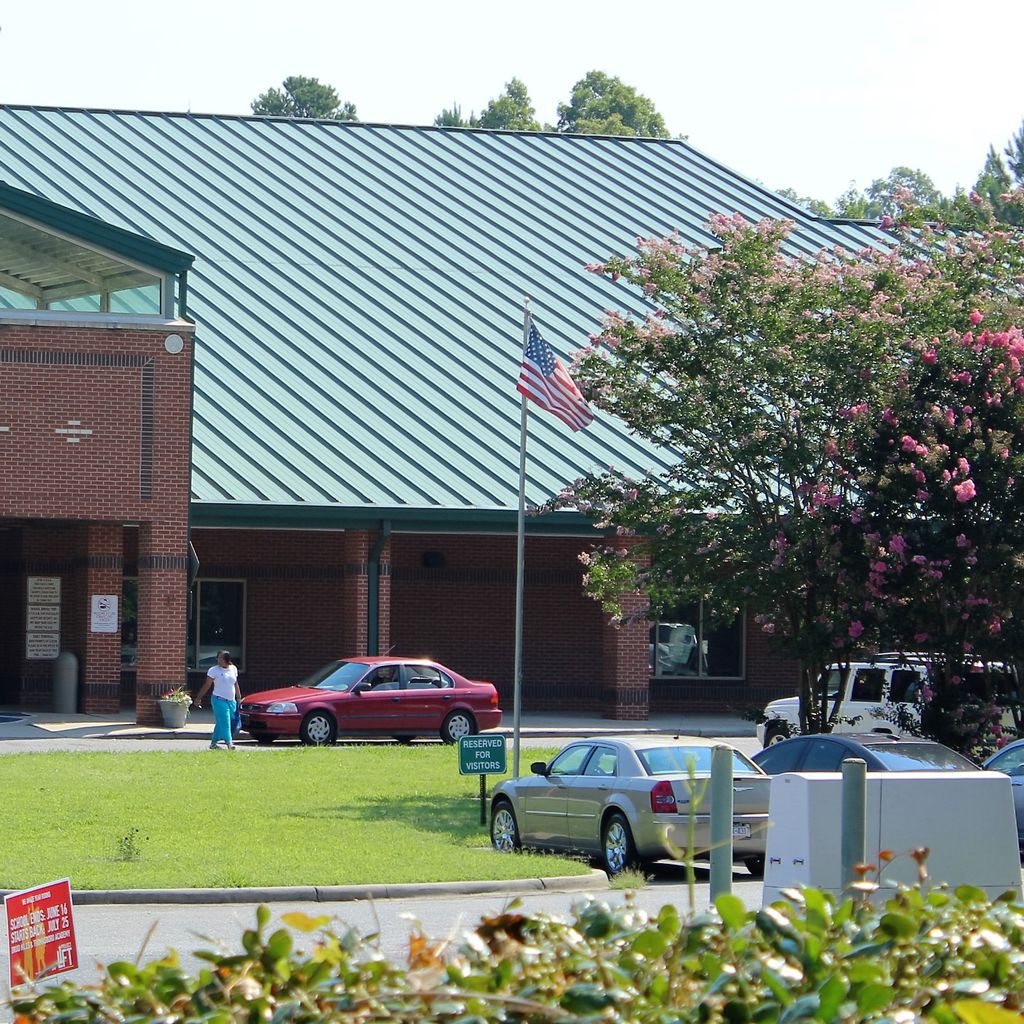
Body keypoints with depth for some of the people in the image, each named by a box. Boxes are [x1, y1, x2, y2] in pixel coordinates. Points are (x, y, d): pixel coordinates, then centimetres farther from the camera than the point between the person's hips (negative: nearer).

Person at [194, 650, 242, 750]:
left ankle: (213, 743, 15)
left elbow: (236, 684, 18)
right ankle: (229, 742, -17)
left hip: (231, 701, 5)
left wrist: (239, 698, 17)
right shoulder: (214, 670, -5)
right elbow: (207, 685, -3)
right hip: (219, 700, -5)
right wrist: (198, 698, -4)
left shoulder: (233, 669, 9)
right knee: (224, 722, -12)